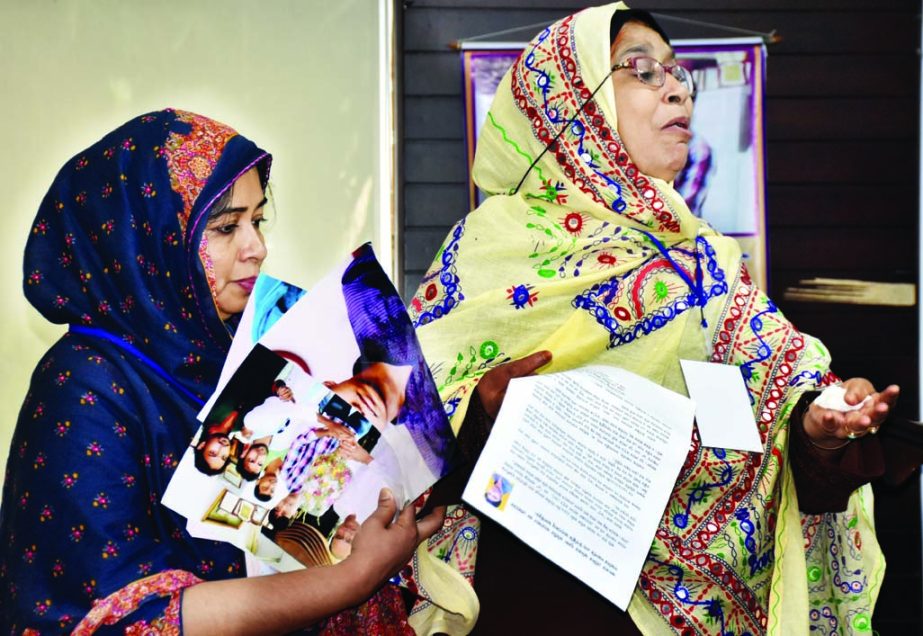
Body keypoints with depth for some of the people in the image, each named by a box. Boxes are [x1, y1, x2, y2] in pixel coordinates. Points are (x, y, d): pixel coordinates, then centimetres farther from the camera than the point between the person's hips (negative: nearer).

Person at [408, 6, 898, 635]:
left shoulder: (705, 260, 9)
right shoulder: (494, 239, -4)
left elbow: (777, 374, 3)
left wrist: (815, 425, -18)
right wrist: (481, 409, -25)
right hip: (529, 581, -4)